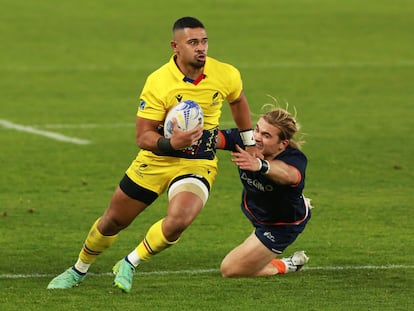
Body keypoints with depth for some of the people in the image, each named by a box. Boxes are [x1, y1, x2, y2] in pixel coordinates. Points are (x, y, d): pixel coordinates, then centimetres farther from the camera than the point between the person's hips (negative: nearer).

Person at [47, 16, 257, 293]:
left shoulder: (226, 75, -10)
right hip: (156, 161, 0)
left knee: (178, 221, -28)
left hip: (199, 164, 0)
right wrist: (171, 143, -37)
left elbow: (239, 102, 15)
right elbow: (143, 137, -17)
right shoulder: (158, 82, -19)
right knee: (113, 221, 12)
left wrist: (251, 145, 21)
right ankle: (79, 270, 41)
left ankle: (129, 265, -1)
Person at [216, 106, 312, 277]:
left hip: (282, 225, -6)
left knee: (230, 270, -6)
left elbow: (288, 174, -64)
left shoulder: (294, 158, -40)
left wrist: (260, 165, -85)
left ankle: (286, 266, 15)